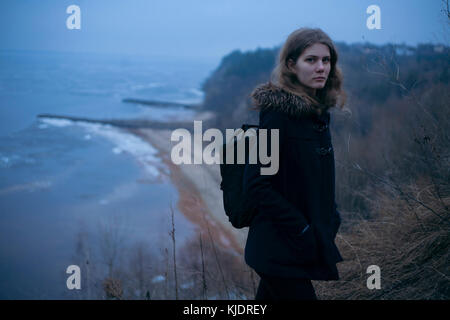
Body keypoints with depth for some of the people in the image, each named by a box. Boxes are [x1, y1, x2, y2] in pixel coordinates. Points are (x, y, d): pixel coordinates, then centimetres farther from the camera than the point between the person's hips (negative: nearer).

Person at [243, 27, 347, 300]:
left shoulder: (317, 112, 6)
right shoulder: (279, 114, -19)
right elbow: (256, 186, -21)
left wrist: (331, 215, 5)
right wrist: (302, 231, -20)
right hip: (281, 251, -8)